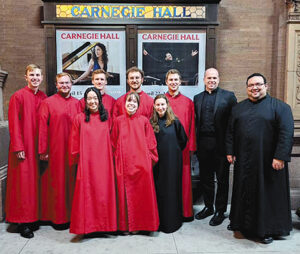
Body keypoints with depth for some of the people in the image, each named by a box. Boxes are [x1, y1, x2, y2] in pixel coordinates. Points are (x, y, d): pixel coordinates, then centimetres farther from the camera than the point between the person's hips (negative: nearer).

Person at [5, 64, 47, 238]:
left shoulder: (44, 98, 9)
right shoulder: (18, 96, -5)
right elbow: (14, 124, -8)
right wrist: (19, 148, -13)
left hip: (39, 147, 5)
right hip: (24, 148, -4)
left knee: (36, 181, 10)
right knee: (24, 182, 0)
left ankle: (36, 216, 23)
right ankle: (23, 222, 10)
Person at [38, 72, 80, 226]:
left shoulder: (77, 103, 11)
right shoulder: (47, 102, 1)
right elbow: (42, 127, -3)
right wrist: (43, 150, -8)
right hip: (56, 149, -3)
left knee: (72, 180, 8)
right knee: (58, 181, 3)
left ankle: (72, 214, 20)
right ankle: (58, 216, 16)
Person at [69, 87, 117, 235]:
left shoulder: (106, 118, 8)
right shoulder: (79, 118, 4)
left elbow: (111, 140, 12)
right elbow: (74, 142, 6)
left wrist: (110, 157, 7)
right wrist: (76, 158, 5)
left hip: (103, 162, 2)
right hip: (86, 163, -1)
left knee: (104, 192, 4)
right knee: (86, 192, -1)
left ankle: (104, 225, 18)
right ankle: (86, 225, 12)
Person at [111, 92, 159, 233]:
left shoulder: (144, 120, 4)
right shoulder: (118, 120, 6)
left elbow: (150, 142, 6)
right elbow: (114, 143, 9)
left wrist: (150, 158, 0)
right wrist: (117, 159, 4)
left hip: (141, 162, 0)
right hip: (123, 163, 1)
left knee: (141, 192, 3)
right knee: (125, 192, 5)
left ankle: (141, 224, 18)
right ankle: (126, 224, 19)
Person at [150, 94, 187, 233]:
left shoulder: (174, 122, -3)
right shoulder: (151, 123, 2)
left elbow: (183, 140, 6)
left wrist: (173, 150, 5)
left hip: (172, 161, -2)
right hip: (157, 162, 2)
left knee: (172, 189, 4)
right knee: (158, 190, 7)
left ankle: (172, 221, 17)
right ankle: (159, 221, 20)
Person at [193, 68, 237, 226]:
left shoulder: (228, 96, 0)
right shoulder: (197, 98, 12)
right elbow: (195, 121, 10)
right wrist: (195, 143, 2)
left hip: (220, 144, -4)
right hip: (203, 144, 4)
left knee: (222, 179, 7)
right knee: (205, 177, 14)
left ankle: (220, 211, 22)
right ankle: (208, 207, 31)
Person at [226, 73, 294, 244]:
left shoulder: (280, 107, -3)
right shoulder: (238, 108, 11)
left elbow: (286, 133, -10)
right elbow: (230, 131, 12)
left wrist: (280, 157, -17)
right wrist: (230, 152, 3)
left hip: (268, 162, -4)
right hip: (243, 160, 4)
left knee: (268, 193, 5)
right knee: (244, 192, 12)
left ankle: (268, 229, 20)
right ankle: (242, 222, 29)